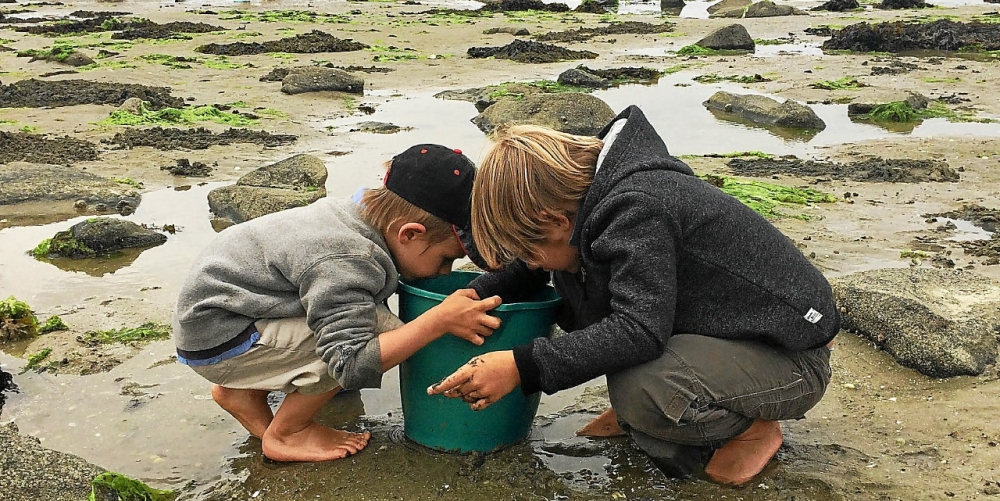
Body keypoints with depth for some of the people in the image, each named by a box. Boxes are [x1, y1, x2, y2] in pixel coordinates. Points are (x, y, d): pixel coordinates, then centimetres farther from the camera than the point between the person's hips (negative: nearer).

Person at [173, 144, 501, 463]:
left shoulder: (364, 210, -5)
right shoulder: (346, 263, -31)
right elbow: (351, 366, -34)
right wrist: (441, 321, -35)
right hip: (214, 341, -10)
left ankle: (245, 393, 15)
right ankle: (284, 435, -4)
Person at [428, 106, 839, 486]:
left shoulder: (635, 210, -28)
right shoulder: (595, 194, -2)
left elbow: (639, 330, -36)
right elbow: (533, 265, 16)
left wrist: (523, 367, -36)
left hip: (788, 356, -8)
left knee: (638, 391, -35)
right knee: (573, 300, 0)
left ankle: (749, 427, -5)